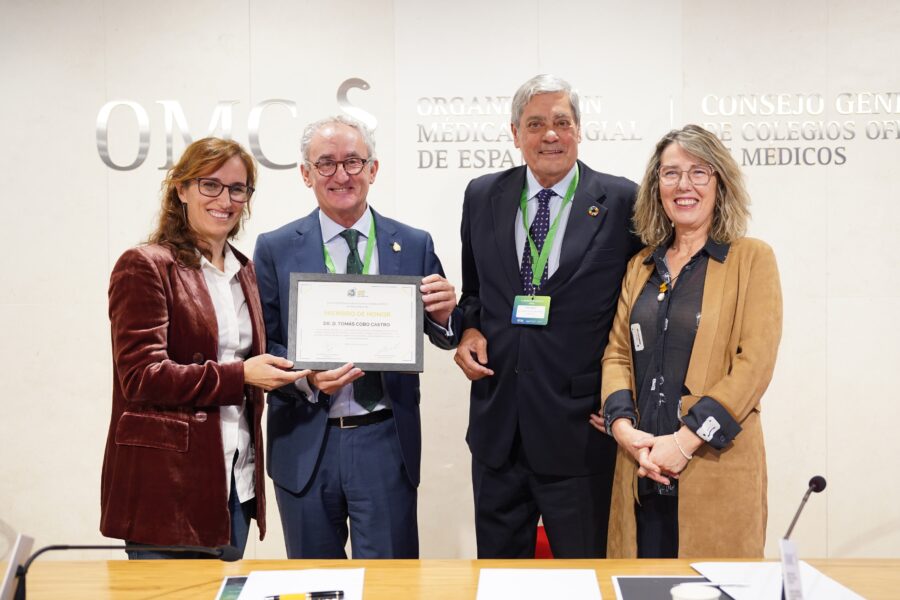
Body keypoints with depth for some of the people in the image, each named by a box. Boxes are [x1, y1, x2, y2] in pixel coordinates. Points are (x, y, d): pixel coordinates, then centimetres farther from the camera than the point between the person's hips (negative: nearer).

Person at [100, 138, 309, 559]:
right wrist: (240, 375, -20)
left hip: (236, 479, 7)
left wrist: (278, 370, 4)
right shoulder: (145, 267, -8)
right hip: (167, 481, -7)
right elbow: (140, 376, -15)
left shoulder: (243, 272, 15)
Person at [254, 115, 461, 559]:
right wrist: (307, 377, -19)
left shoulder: (414, 245, 3)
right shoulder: (275, 250, 1)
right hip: (305, 445, 0)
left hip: (386, 443, 0)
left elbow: (447, 337, 7)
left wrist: (445, 314, -16)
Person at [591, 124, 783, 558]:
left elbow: (755, 361, -7)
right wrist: (623, 426, -8)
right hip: (641, 473, 4)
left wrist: (686, 440, -15)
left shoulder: (751, 259, 2)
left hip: (717, 472, -3)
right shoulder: (640, 266, 15)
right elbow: (616, 354, 11)